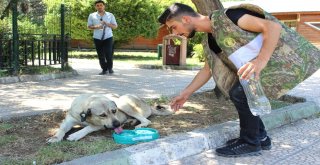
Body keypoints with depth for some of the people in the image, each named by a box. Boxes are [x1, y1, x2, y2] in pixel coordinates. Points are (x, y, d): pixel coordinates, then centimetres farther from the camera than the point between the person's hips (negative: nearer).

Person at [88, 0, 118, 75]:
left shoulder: (110, 15, 5)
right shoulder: (92, 16, 5)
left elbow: (115, 26, 6)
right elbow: (89, 26, 6)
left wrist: (107, 24, -13)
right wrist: (96, 27, -15)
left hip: (108, 37, -1)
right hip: (97, 38, 1)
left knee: (108, 54, -9)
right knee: (100, 55, 3)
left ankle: (110, 68, 14)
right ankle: (104, 69, 16)